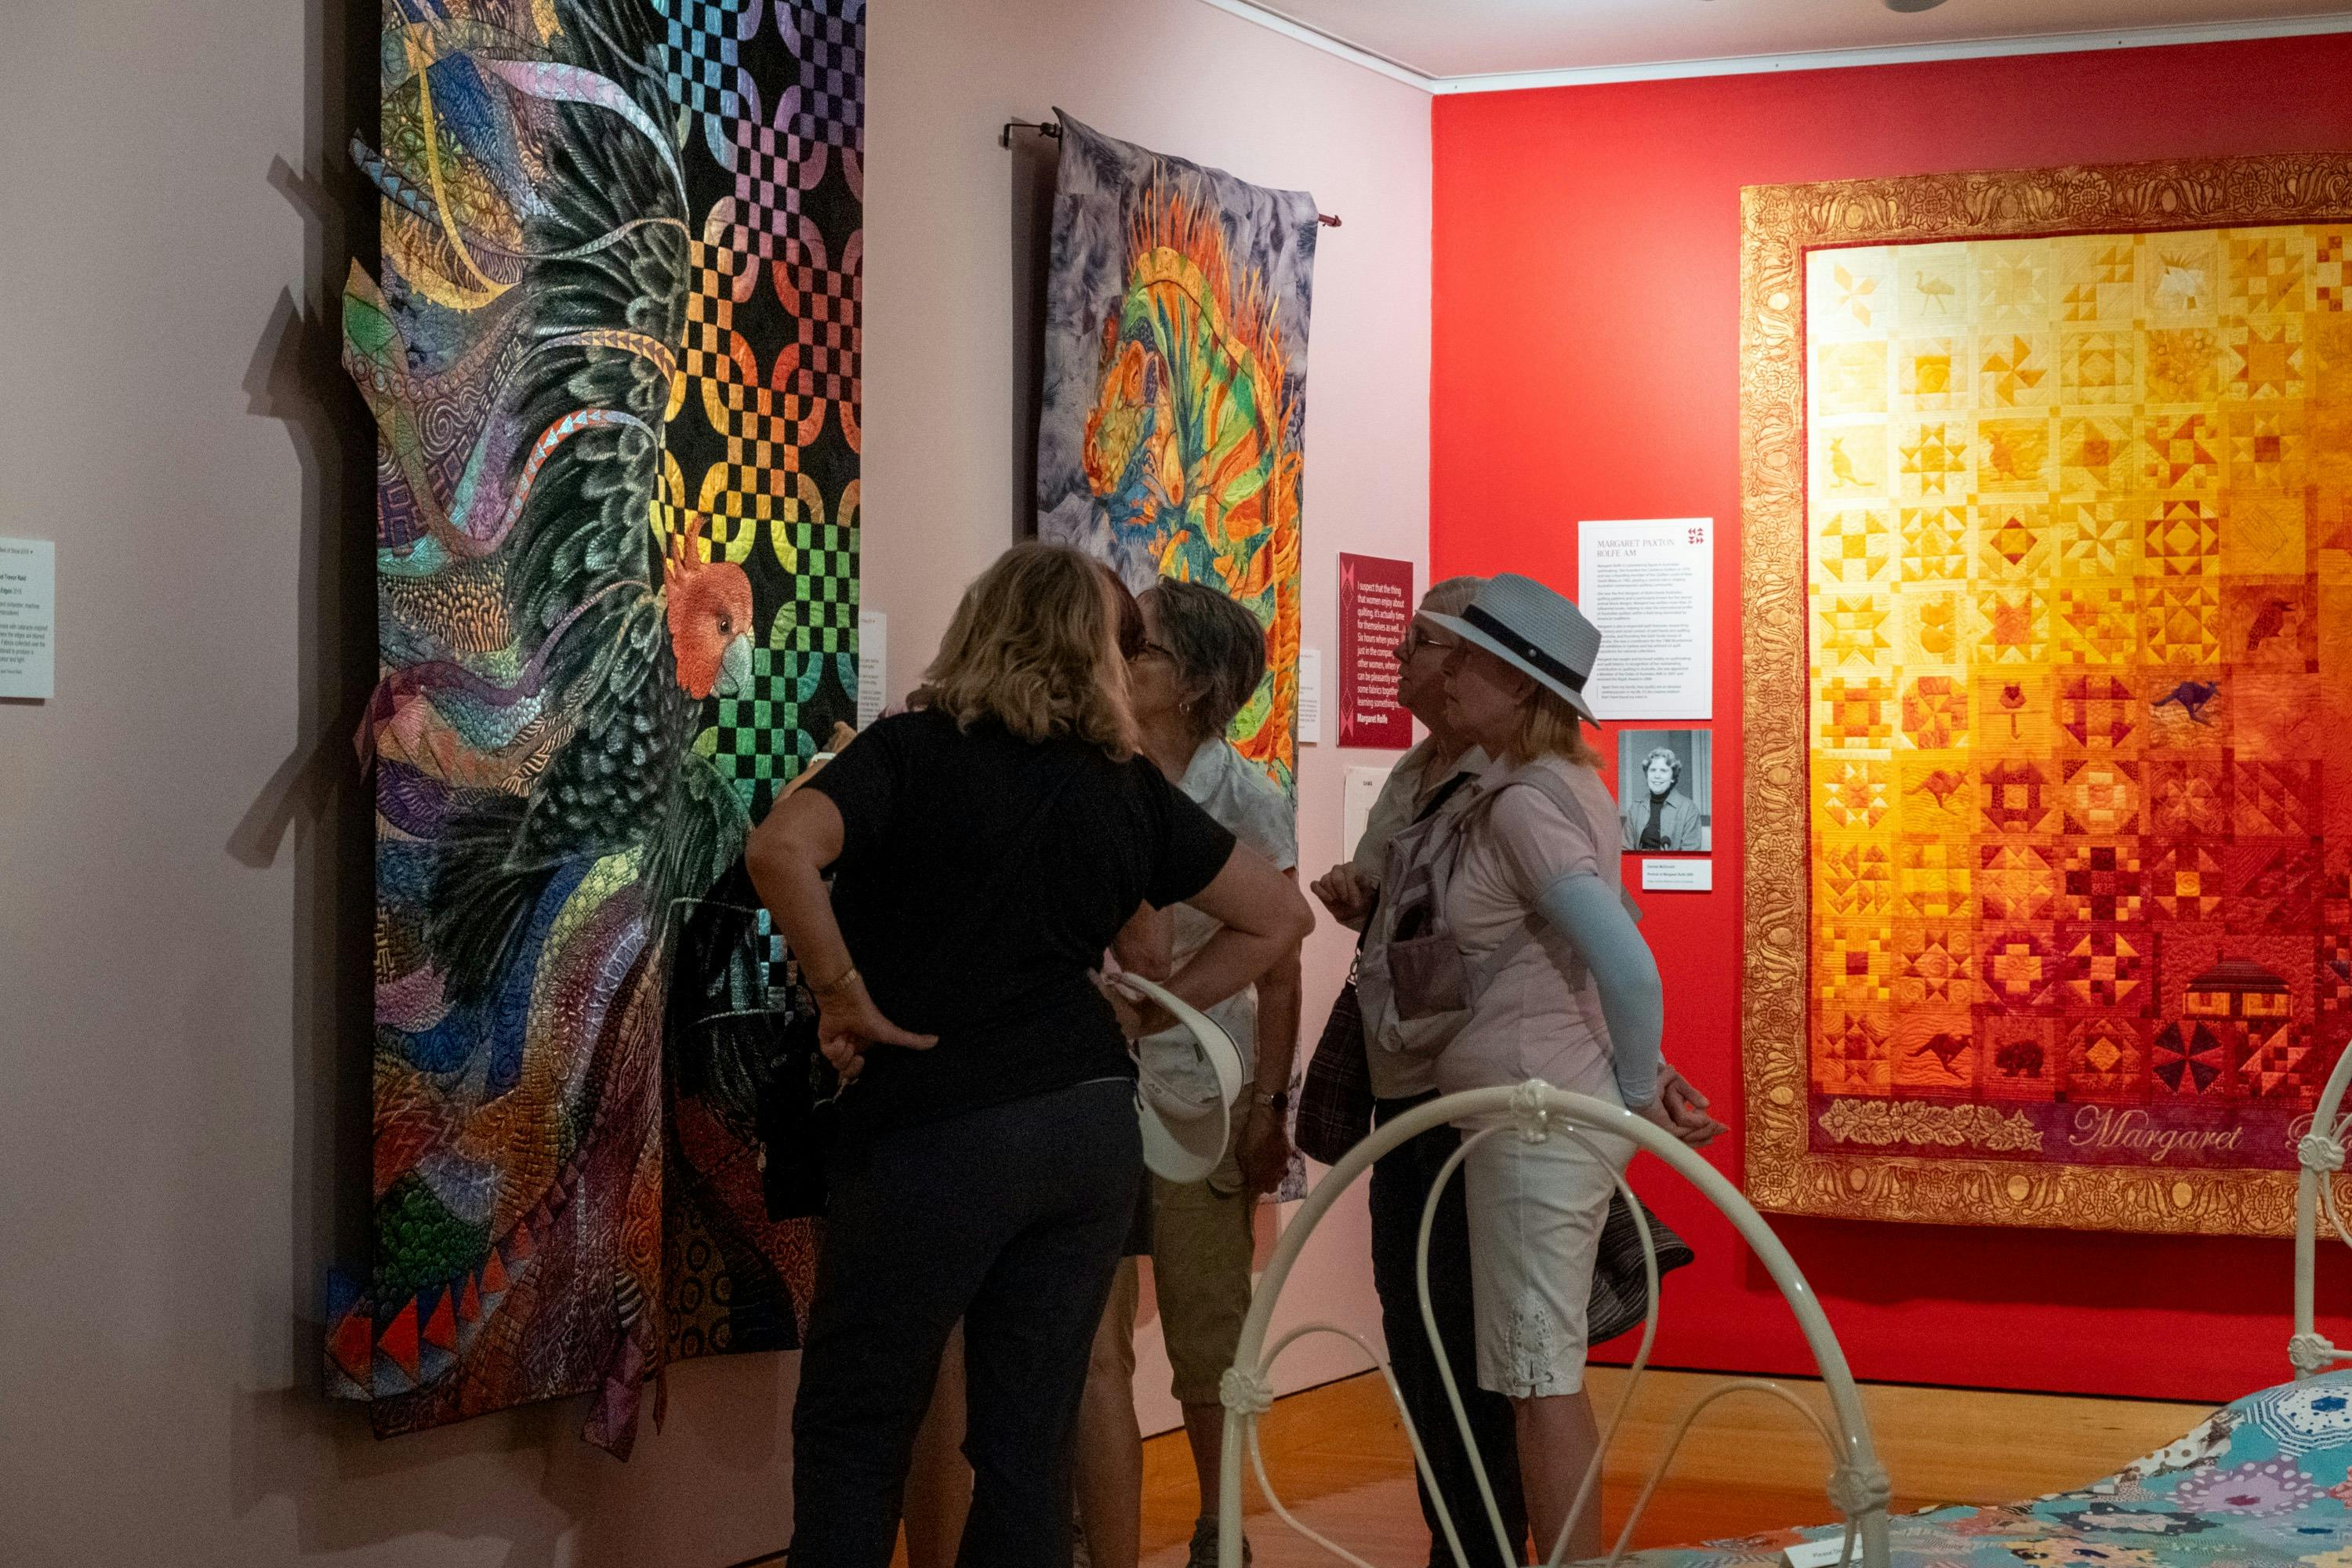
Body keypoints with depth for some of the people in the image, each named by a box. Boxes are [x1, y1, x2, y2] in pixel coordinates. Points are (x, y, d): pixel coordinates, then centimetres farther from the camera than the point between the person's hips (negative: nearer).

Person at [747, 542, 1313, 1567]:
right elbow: (1278, 916, 15)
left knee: (852, 1432, 8)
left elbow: (781, 848, -22)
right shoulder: (1125, 786, 8)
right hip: (1091, 1126, 4)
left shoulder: (915, 750, -4)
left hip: (932, 1130, -4)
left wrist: (844, 993, -11)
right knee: (1029, 1443, 11)